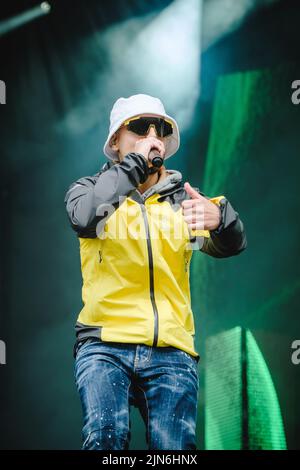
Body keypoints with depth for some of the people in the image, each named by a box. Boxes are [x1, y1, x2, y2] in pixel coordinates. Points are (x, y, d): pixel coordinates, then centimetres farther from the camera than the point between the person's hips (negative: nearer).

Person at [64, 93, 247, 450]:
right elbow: (85, 219, -15)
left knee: (176, 448, -10)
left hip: (171, 350, 2)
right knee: (105, 437, -24)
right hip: (105, 344, -2)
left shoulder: (183, 197, 14)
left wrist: (218, 217, -27)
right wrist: (136, 162, -10)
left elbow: (229, 245, -4)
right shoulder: (90, 189, 11)